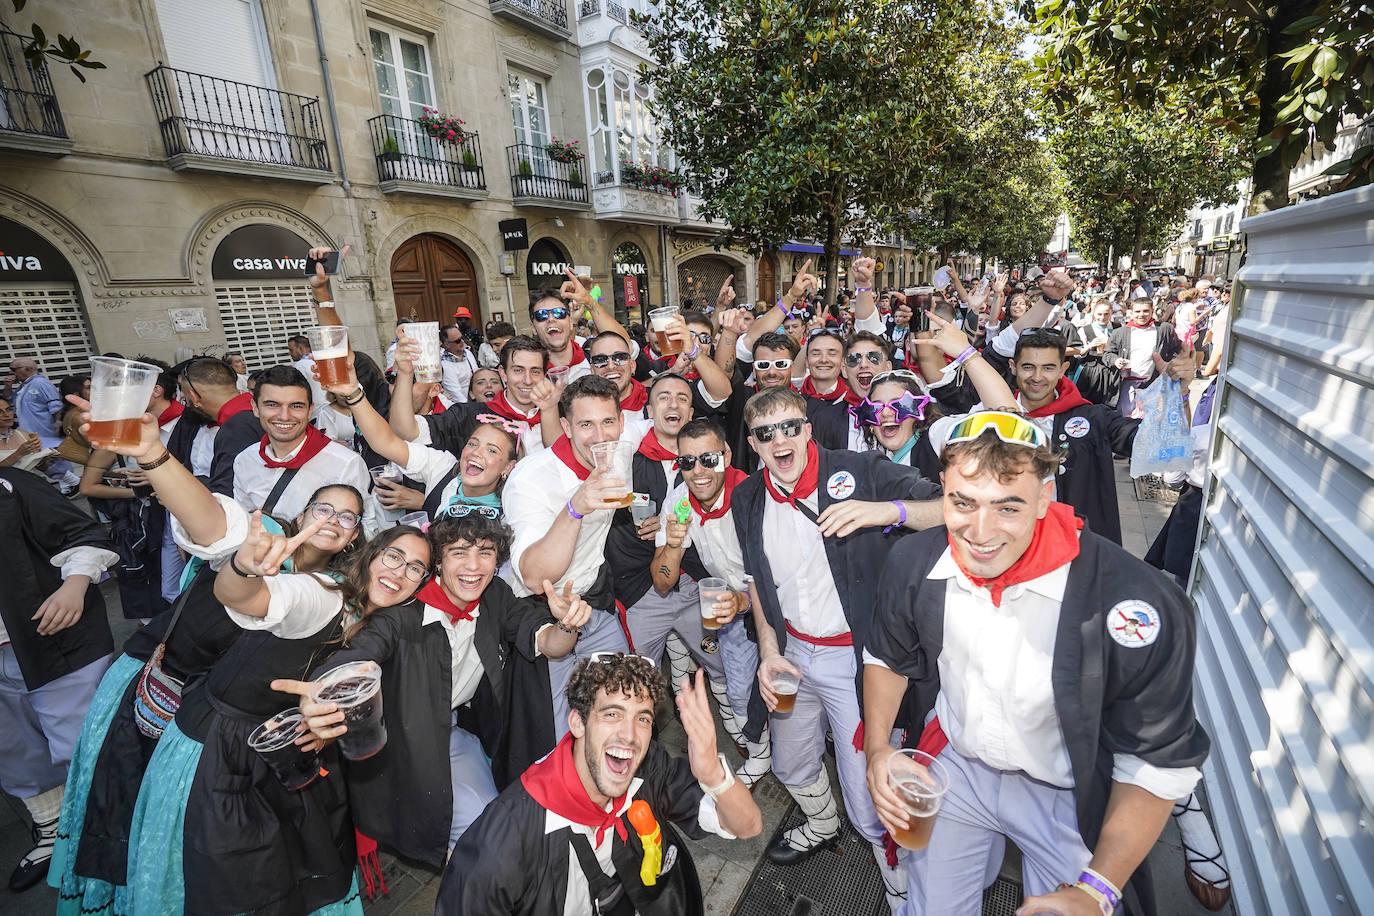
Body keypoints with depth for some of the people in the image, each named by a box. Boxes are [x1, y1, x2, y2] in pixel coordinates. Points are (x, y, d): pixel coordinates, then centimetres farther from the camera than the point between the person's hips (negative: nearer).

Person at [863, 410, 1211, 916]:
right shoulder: (912, 562, -18)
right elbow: (888, 657, 1)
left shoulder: (1132, 601, -29)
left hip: (1068, 796, -2)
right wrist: (878, 749, -10)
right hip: (952, 766, 3)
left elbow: (1160, 762, -17)